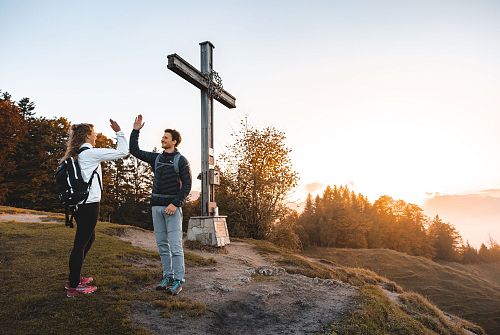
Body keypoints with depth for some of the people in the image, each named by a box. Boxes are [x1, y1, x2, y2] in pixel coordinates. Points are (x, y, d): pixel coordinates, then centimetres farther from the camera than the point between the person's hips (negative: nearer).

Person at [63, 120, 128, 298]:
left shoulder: (77, 154, 13)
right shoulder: (90, 153, -12)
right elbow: (123, 151, -13)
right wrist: (119, 132, -5)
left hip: (82, 203, 10)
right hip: (89, 204, -10)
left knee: (89, 238, 21)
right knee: (81, 243, -2)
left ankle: (75, 277, 31)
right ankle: (73, 286, 7)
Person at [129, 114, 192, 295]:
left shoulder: (181, 160, -3)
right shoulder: (156, 158, 12)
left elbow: (187, 185, -8)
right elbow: (134, 151, 14)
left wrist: (175, 204, -17)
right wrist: (136, 131, 7)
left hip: (172, 206, -6)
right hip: (156, 206, 6)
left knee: (175, 245, -6)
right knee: (162, 244, 9)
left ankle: (178, 280, 1)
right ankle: (167, 276, 19)